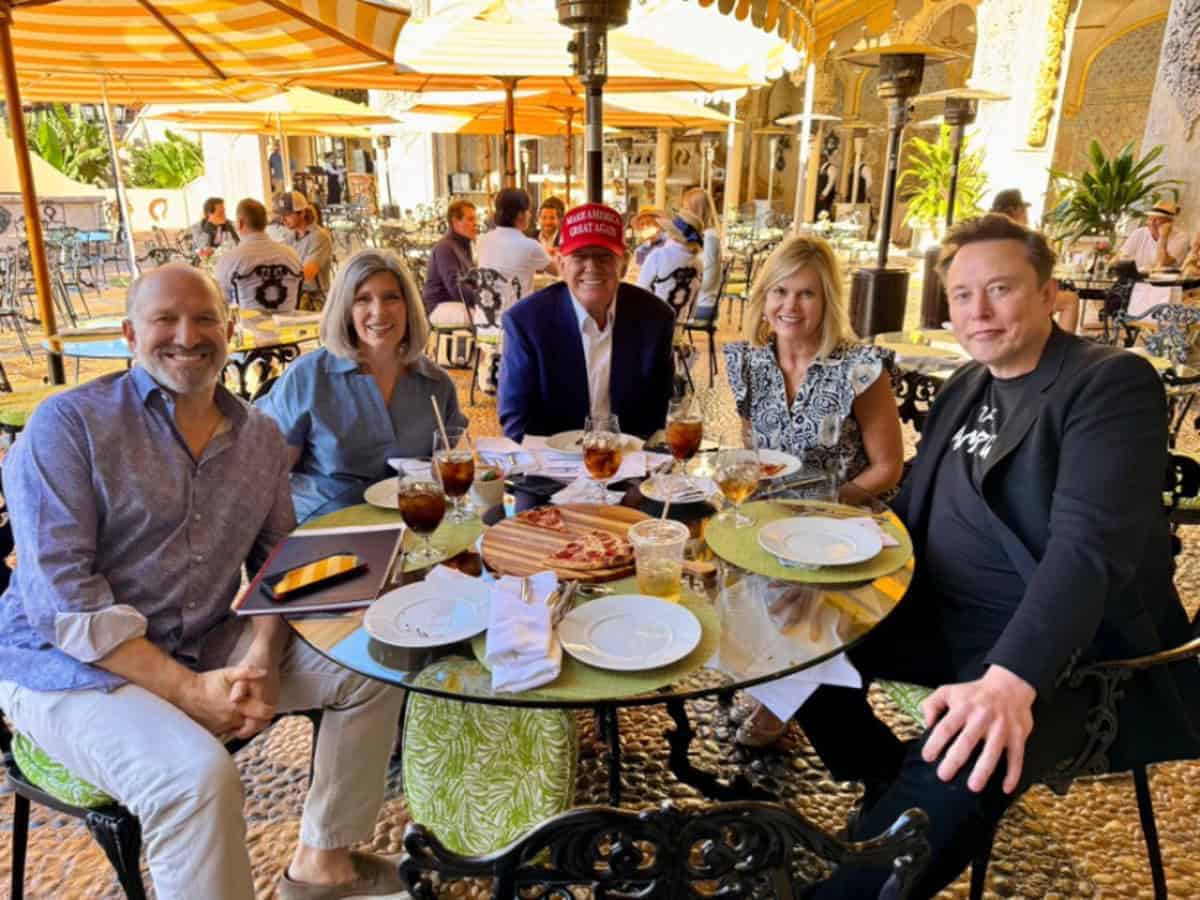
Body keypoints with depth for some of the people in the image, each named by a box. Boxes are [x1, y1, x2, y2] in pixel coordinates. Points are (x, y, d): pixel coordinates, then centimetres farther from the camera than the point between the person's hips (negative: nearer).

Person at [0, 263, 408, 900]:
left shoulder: (259, 435, 5)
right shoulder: (68, 424, -12)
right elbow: (60, 595, -18)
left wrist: (262, 659, -13)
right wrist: (186, 690, -23)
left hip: (206, 647, 6)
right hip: (71, 666, -5)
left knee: (370, 667, -4)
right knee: (198, 776, -33)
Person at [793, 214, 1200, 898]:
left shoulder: (1112, 382, -13)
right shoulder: (967, 386, 12)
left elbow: (1089, 547, -27)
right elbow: (916, 510, 16)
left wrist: (1010, 680, -40)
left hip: (1061, 651, -8)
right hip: (941, 621, 8)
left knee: (955, 782, -33)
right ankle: (892, 787, 19)